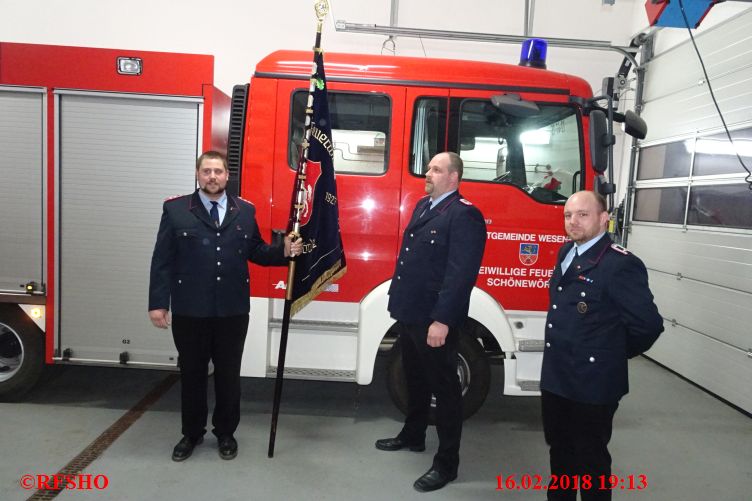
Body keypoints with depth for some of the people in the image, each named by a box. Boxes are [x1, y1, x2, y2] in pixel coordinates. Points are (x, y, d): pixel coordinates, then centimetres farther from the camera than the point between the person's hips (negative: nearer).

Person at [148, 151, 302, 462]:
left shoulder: (245, 211, 7)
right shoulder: (175, 210, 1)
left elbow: (256, 251, 10)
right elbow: (162, 261, -2)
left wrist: (284, 251, -7)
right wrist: (158, 303, -7)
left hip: (233, 311, 1)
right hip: (189, 311, -1)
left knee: (228, 374, 12)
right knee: (191, 374, 12)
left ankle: (225, 433, 29)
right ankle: (191, 433, 31)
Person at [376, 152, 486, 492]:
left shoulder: (465, 214, -16)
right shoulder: (423, 206, 14)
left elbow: (461, 273, -23)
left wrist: (442, 320, -26)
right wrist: (398, 300, 18)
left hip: (435, 319, -9)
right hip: (409, 313, 9)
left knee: (444, 388, 4)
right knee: (415, 380, 23)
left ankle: (446, 463, 17)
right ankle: (413, 436, 42)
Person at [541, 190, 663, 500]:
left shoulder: (621, 264, -20)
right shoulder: (567, 252, 7)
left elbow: (648, 325, -19)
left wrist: (613, 355, -4)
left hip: (593, 383, -8)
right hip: (555, 377, 8)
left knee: (590, 457, 10)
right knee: (559, 448, 23)